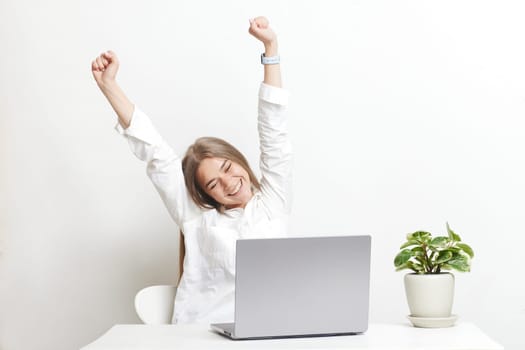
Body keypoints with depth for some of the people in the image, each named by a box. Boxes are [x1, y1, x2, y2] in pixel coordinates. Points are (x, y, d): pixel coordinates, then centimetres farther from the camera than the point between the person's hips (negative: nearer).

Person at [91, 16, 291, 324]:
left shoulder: (272, 202, 14)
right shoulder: (197, 217, 14)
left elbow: (274, 136, 11)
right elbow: (155, 152, 14)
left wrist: (271, 48, 9)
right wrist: (109, 86, 16)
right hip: (203, 336, 0)